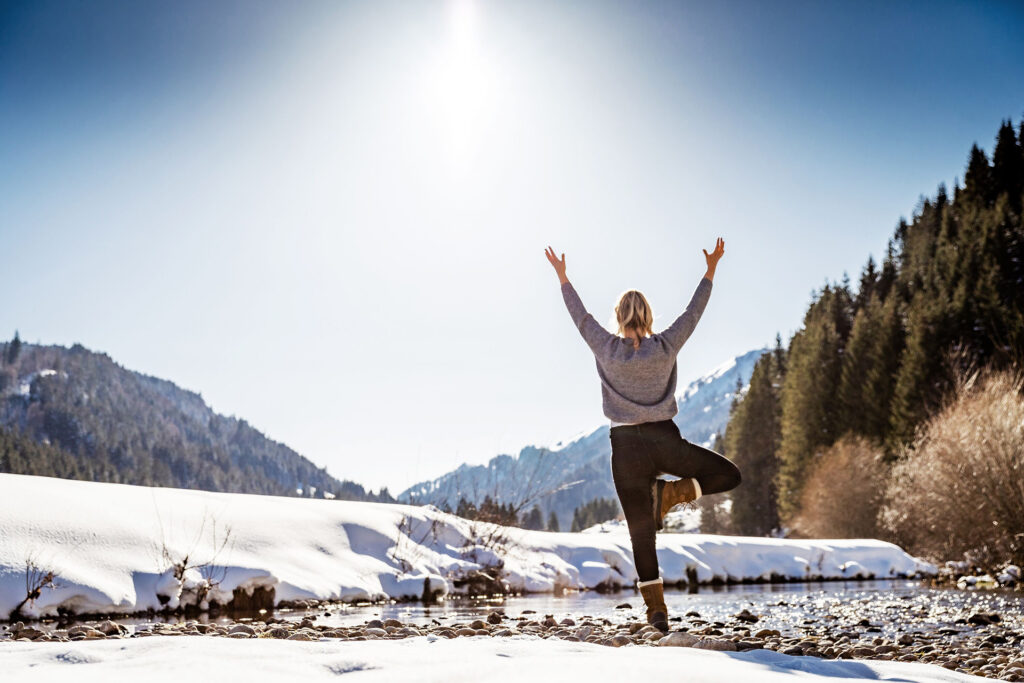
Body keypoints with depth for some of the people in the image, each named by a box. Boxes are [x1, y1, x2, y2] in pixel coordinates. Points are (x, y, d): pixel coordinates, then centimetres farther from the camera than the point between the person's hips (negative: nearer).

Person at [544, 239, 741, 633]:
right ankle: (668, 493, -2)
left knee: (641, 534, 7)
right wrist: (711, 269, 16)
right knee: (728, 475, 19)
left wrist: (563, 278, 20)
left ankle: (657, 610, 5)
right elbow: (694, 311, 7)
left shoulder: (607, 349, -4)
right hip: (665, 441, -1)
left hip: (626, 446, 1)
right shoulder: (665, 348, -4)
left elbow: (581, 316, 9)